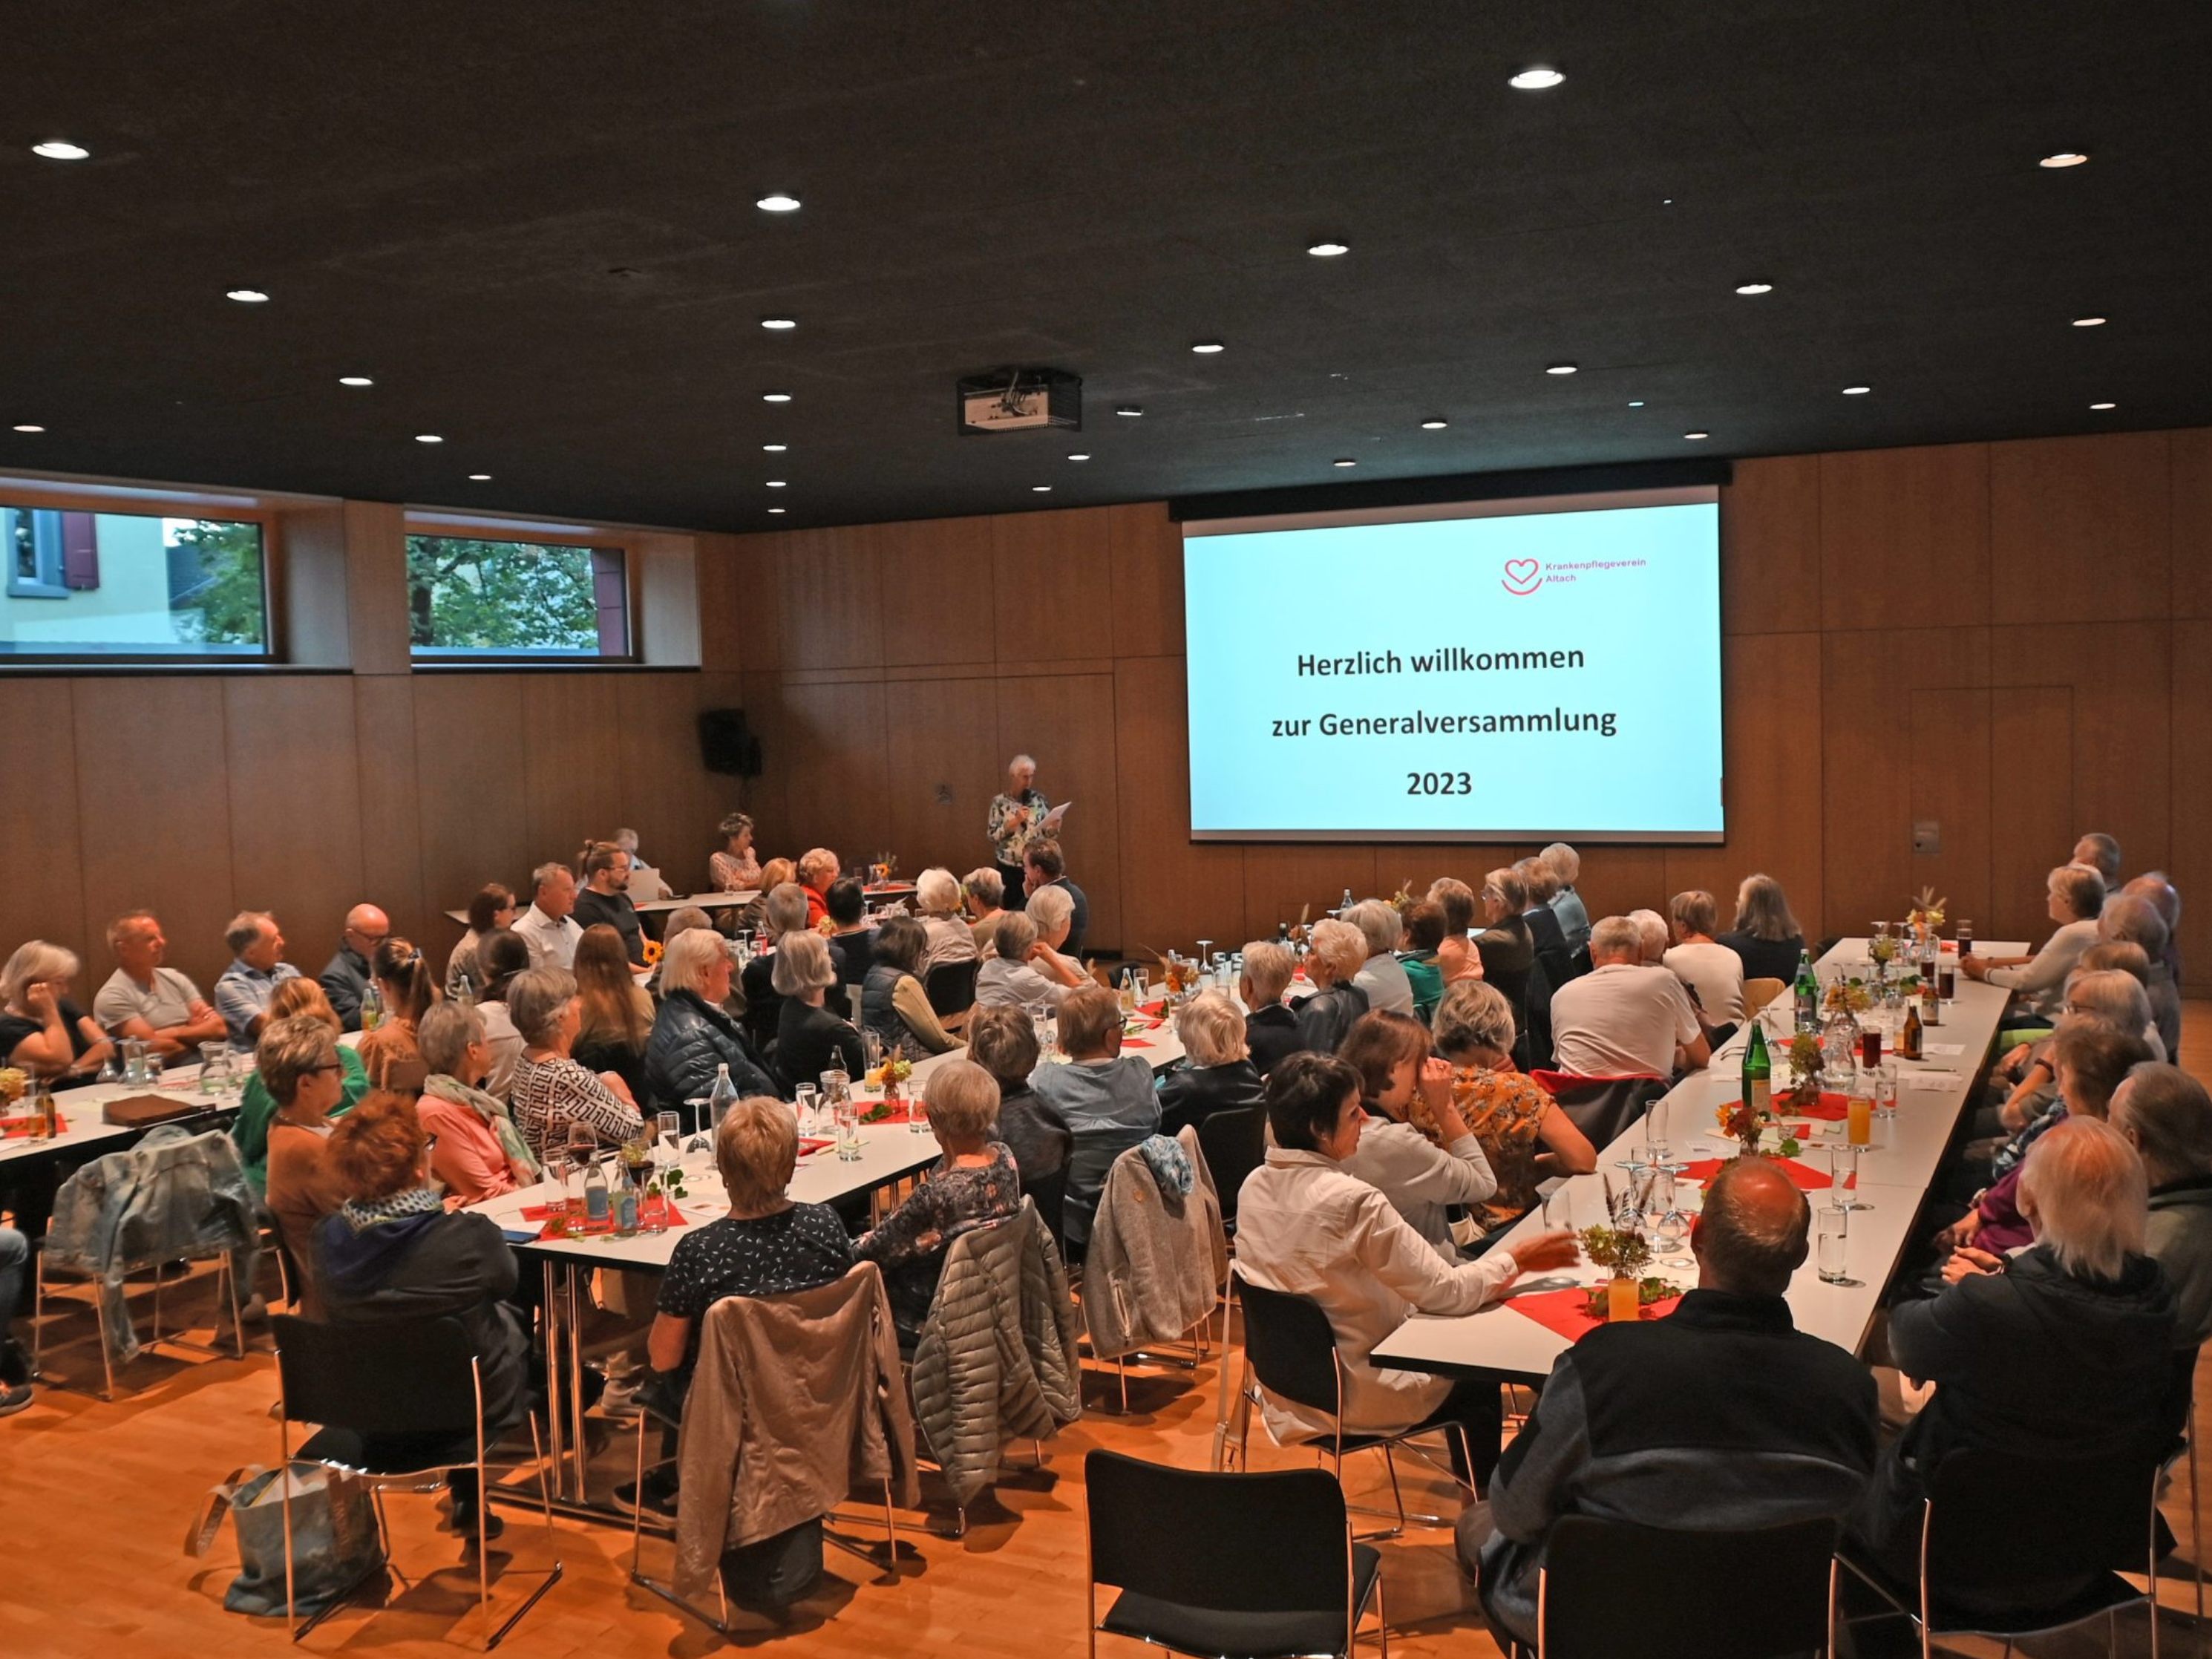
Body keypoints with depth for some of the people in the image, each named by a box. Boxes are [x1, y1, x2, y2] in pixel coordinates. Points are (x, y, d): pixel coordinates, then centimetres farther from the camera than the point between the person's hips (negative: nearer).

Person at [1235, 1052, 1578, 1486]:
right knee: (1479, 1372, 20)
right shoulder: (1352, 1201, -28)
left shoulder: (1254, 1186, -5)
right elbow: (1447, 1292, -21)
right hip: (1358, 1399, -7)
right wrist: (1518, 1260, -5)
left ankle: (1471, 1484, 43)